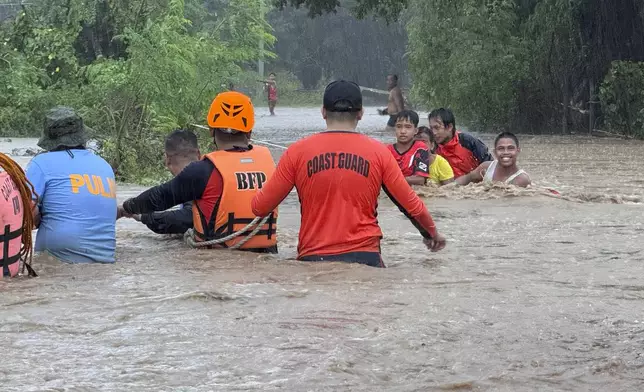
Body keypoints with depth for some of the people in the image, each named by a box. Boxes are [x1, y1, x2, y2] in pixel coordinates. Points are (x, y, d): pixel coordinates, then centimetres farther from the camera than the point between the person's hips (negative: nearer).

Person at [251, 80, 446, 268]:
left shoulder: (297, 151, 2)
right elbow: (412, 206, 10)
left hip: (312, 259, 0)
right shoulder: (378, 152, 4)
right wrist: (432, 234, 29)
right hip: (364, 256, 0)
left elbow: (260, 207, 6)